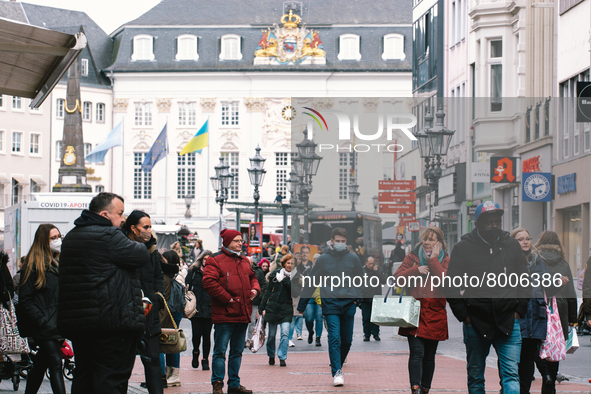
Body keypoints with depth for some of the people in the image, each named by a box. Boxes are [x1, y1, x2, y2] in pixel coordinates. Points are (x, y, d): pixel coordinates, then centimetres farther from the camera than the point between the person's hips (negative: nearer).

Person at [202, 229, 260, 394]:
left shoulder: (244, 261, 16)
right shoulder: (215, 260, -7)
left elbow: (252, 277, 28)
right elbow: (209, 282, -16)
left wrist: (255, 289, 5)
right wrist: (227, 298, -17)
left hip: (243, 314, 7)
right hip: (224, 314, -7)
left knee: (237, 351, 13)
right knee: (220, 350, -5)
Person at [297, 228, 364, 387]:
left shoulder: (353, 258, 8)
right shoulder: (323, 259, 5)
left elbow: (360, 279, 15)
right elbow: (311, 283, 8)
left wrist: (357, 297, -2)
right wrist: (301, 305, 7)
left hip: (349, 303, 2)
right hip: (330, 302, -2)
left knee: (347, 340, 6)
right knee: (334, 338, -12)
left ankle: (338, 366, 25)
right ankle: (336, 372, -14)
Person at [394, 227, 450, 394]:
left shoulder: (445, 261, 7)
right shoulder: (413, 257, 10)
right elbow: (397, 278, 3)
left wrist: (433, 260, -9)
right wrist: (416, 270, -9)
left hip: (434, 314, 1)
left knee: (429, 356, 8)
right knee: (416, 353, -14)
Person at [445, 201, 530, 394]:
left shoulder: (512, 245, 8)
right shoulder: (463, 248, 0)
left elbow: (525, 282, 14)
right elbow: (451, 286, 0)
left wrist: (519, 310, 4)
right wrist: (464, 315, -6)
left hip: (507, 322, 1)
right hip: (475, 323, -1)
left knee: (511, 374, -7)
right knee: (475, 376, 9)